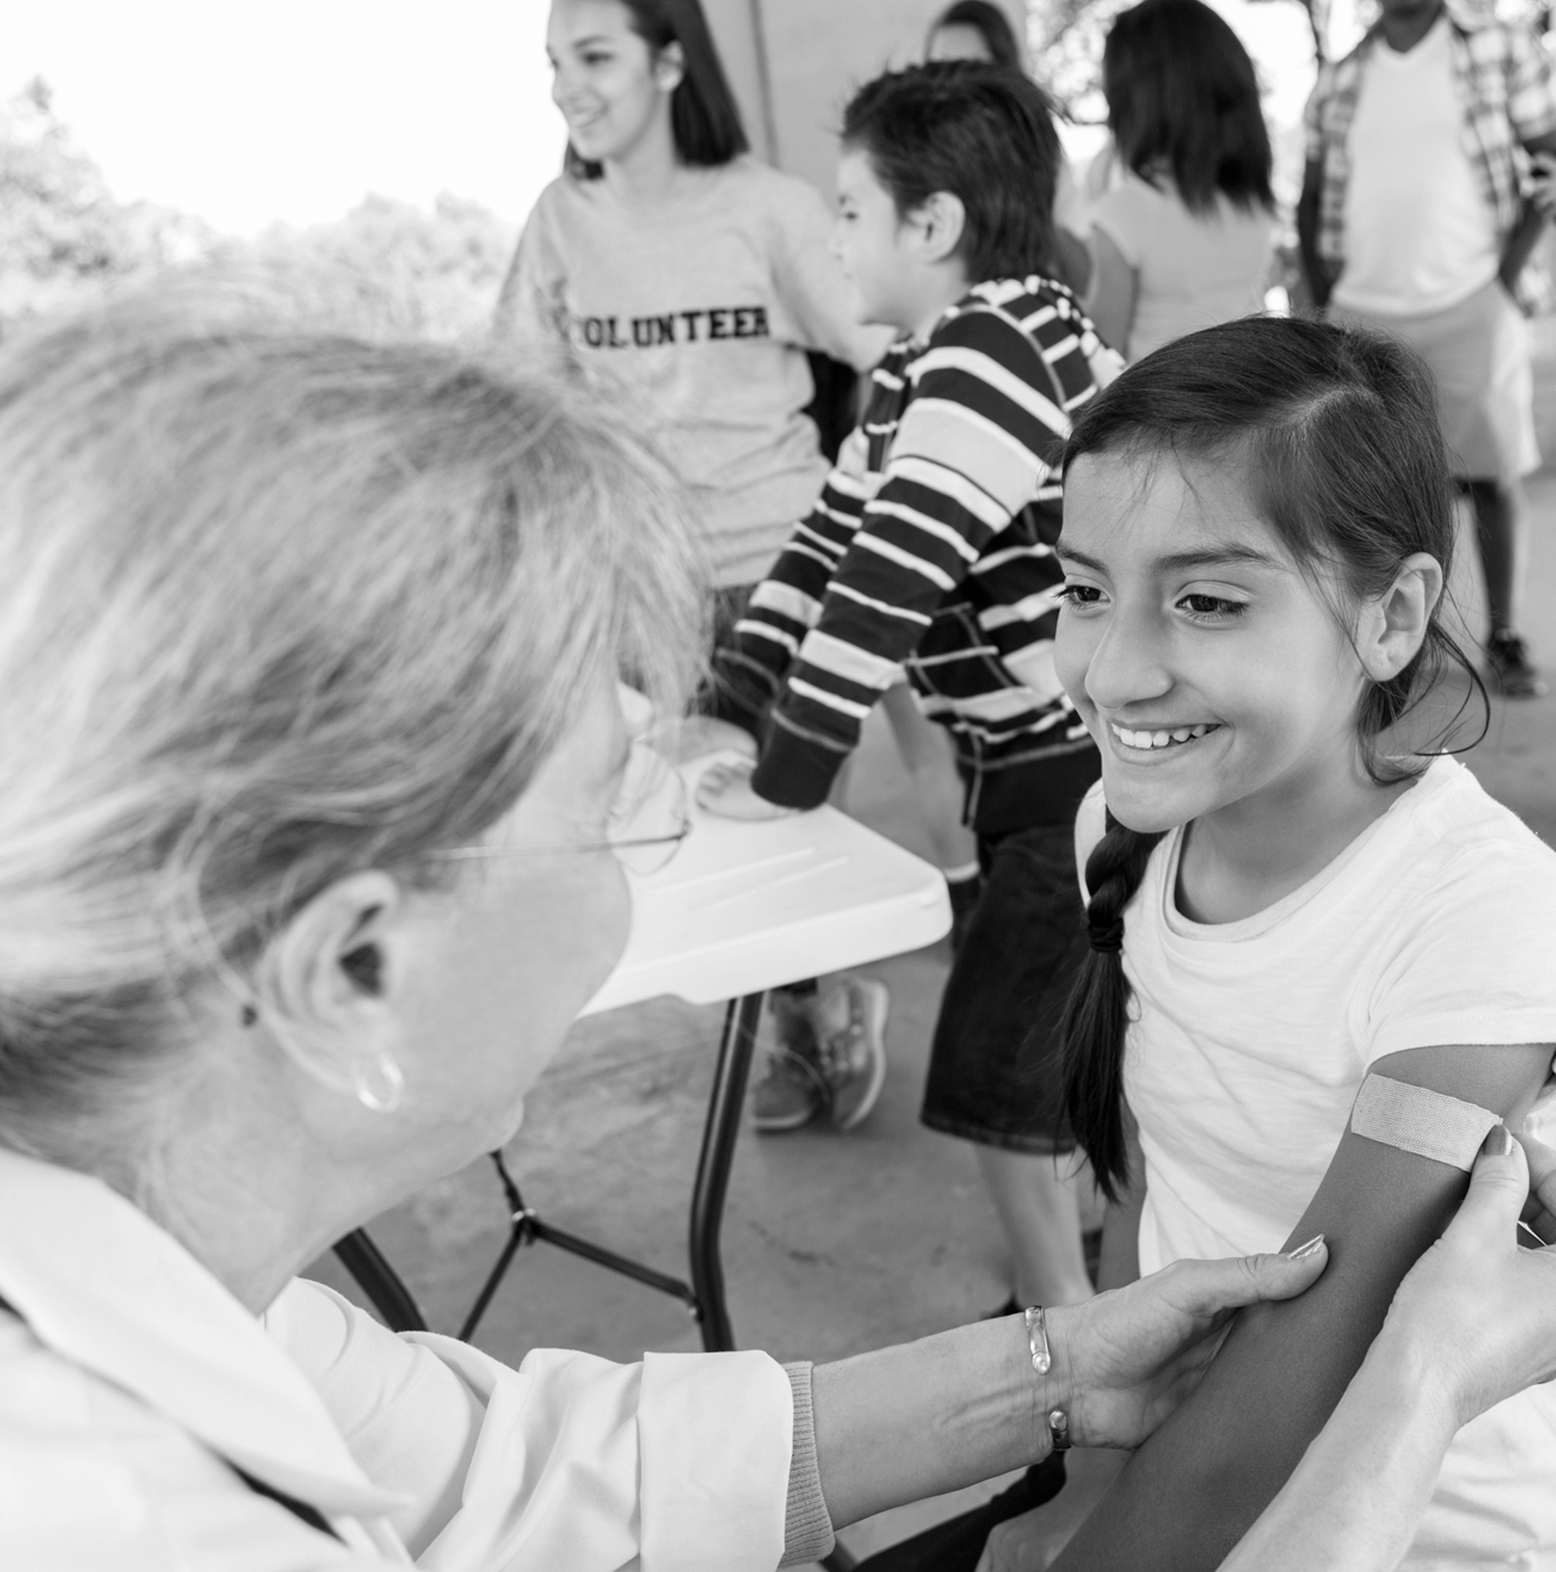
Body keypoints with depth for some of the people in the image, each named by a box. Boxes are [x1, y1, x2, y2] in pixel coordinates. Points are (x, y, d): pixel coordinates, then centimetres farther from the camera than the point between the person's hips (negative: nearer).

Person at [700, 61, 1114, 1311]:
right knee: (1042, 1029, 21)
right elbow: (832, 535, 10)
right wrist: (726, 705, 3)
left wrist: (784, 779, -22)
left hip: (1099, 765, -9)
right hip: (1030, 757, 9)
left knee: (996, 1056, -2)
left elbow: (893, 579, -27)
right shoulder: (931, 361, 9)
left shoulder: (998, 345, -22)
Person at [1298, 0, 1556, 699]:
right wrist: (1323, 297, 7)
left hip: (1468, 310, -3)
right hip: (1361, 320, 3)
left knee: (1491, 476, 0)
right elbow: (1311, 202, 18)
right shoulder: (1339, 82, 9)